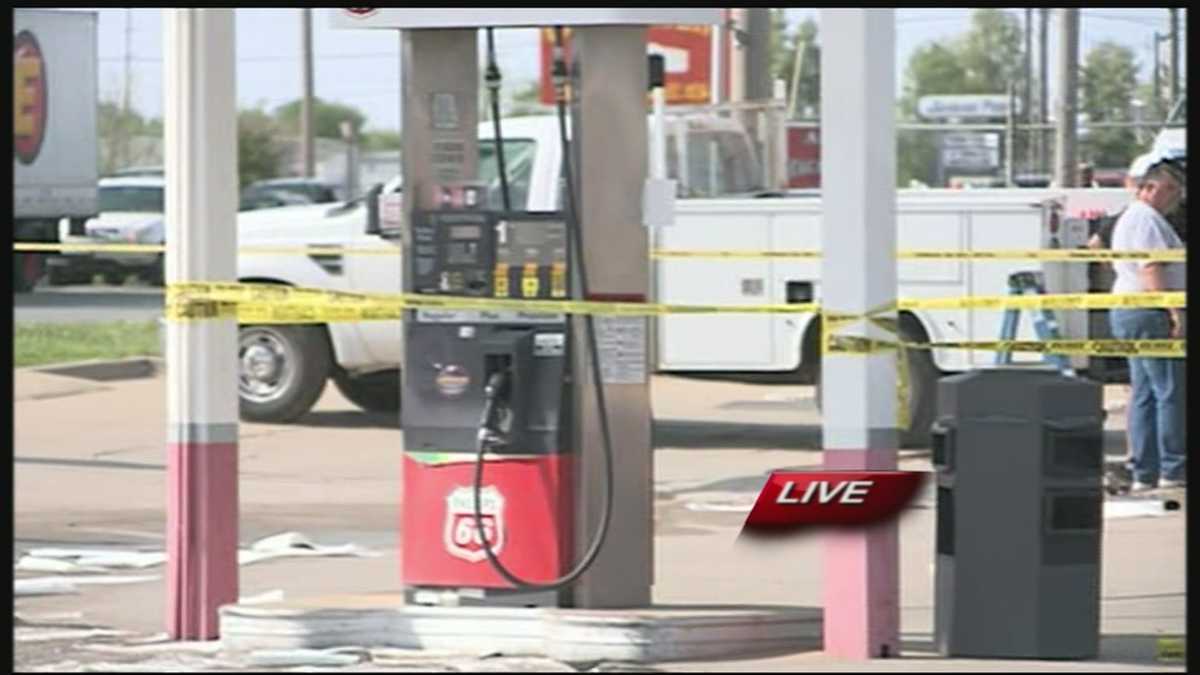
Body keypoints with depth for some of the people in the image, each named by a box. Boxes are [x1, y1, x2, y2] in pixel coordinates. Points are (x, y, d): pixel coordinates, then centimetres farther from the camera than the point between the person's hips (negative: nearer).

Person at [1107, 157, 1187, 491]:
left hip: (1127, 312, 11)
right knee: (1171, 392, -8)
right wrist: (1176, 313, -23)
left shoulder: (1128, 218, 21)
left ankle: (1144, 474, 11)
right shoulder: (1148, 220, -13)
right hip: (1149, 313, -11)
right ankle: (1173, 470, -8)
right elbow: (1151, 270, -22)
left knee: (1144, 394, 11)